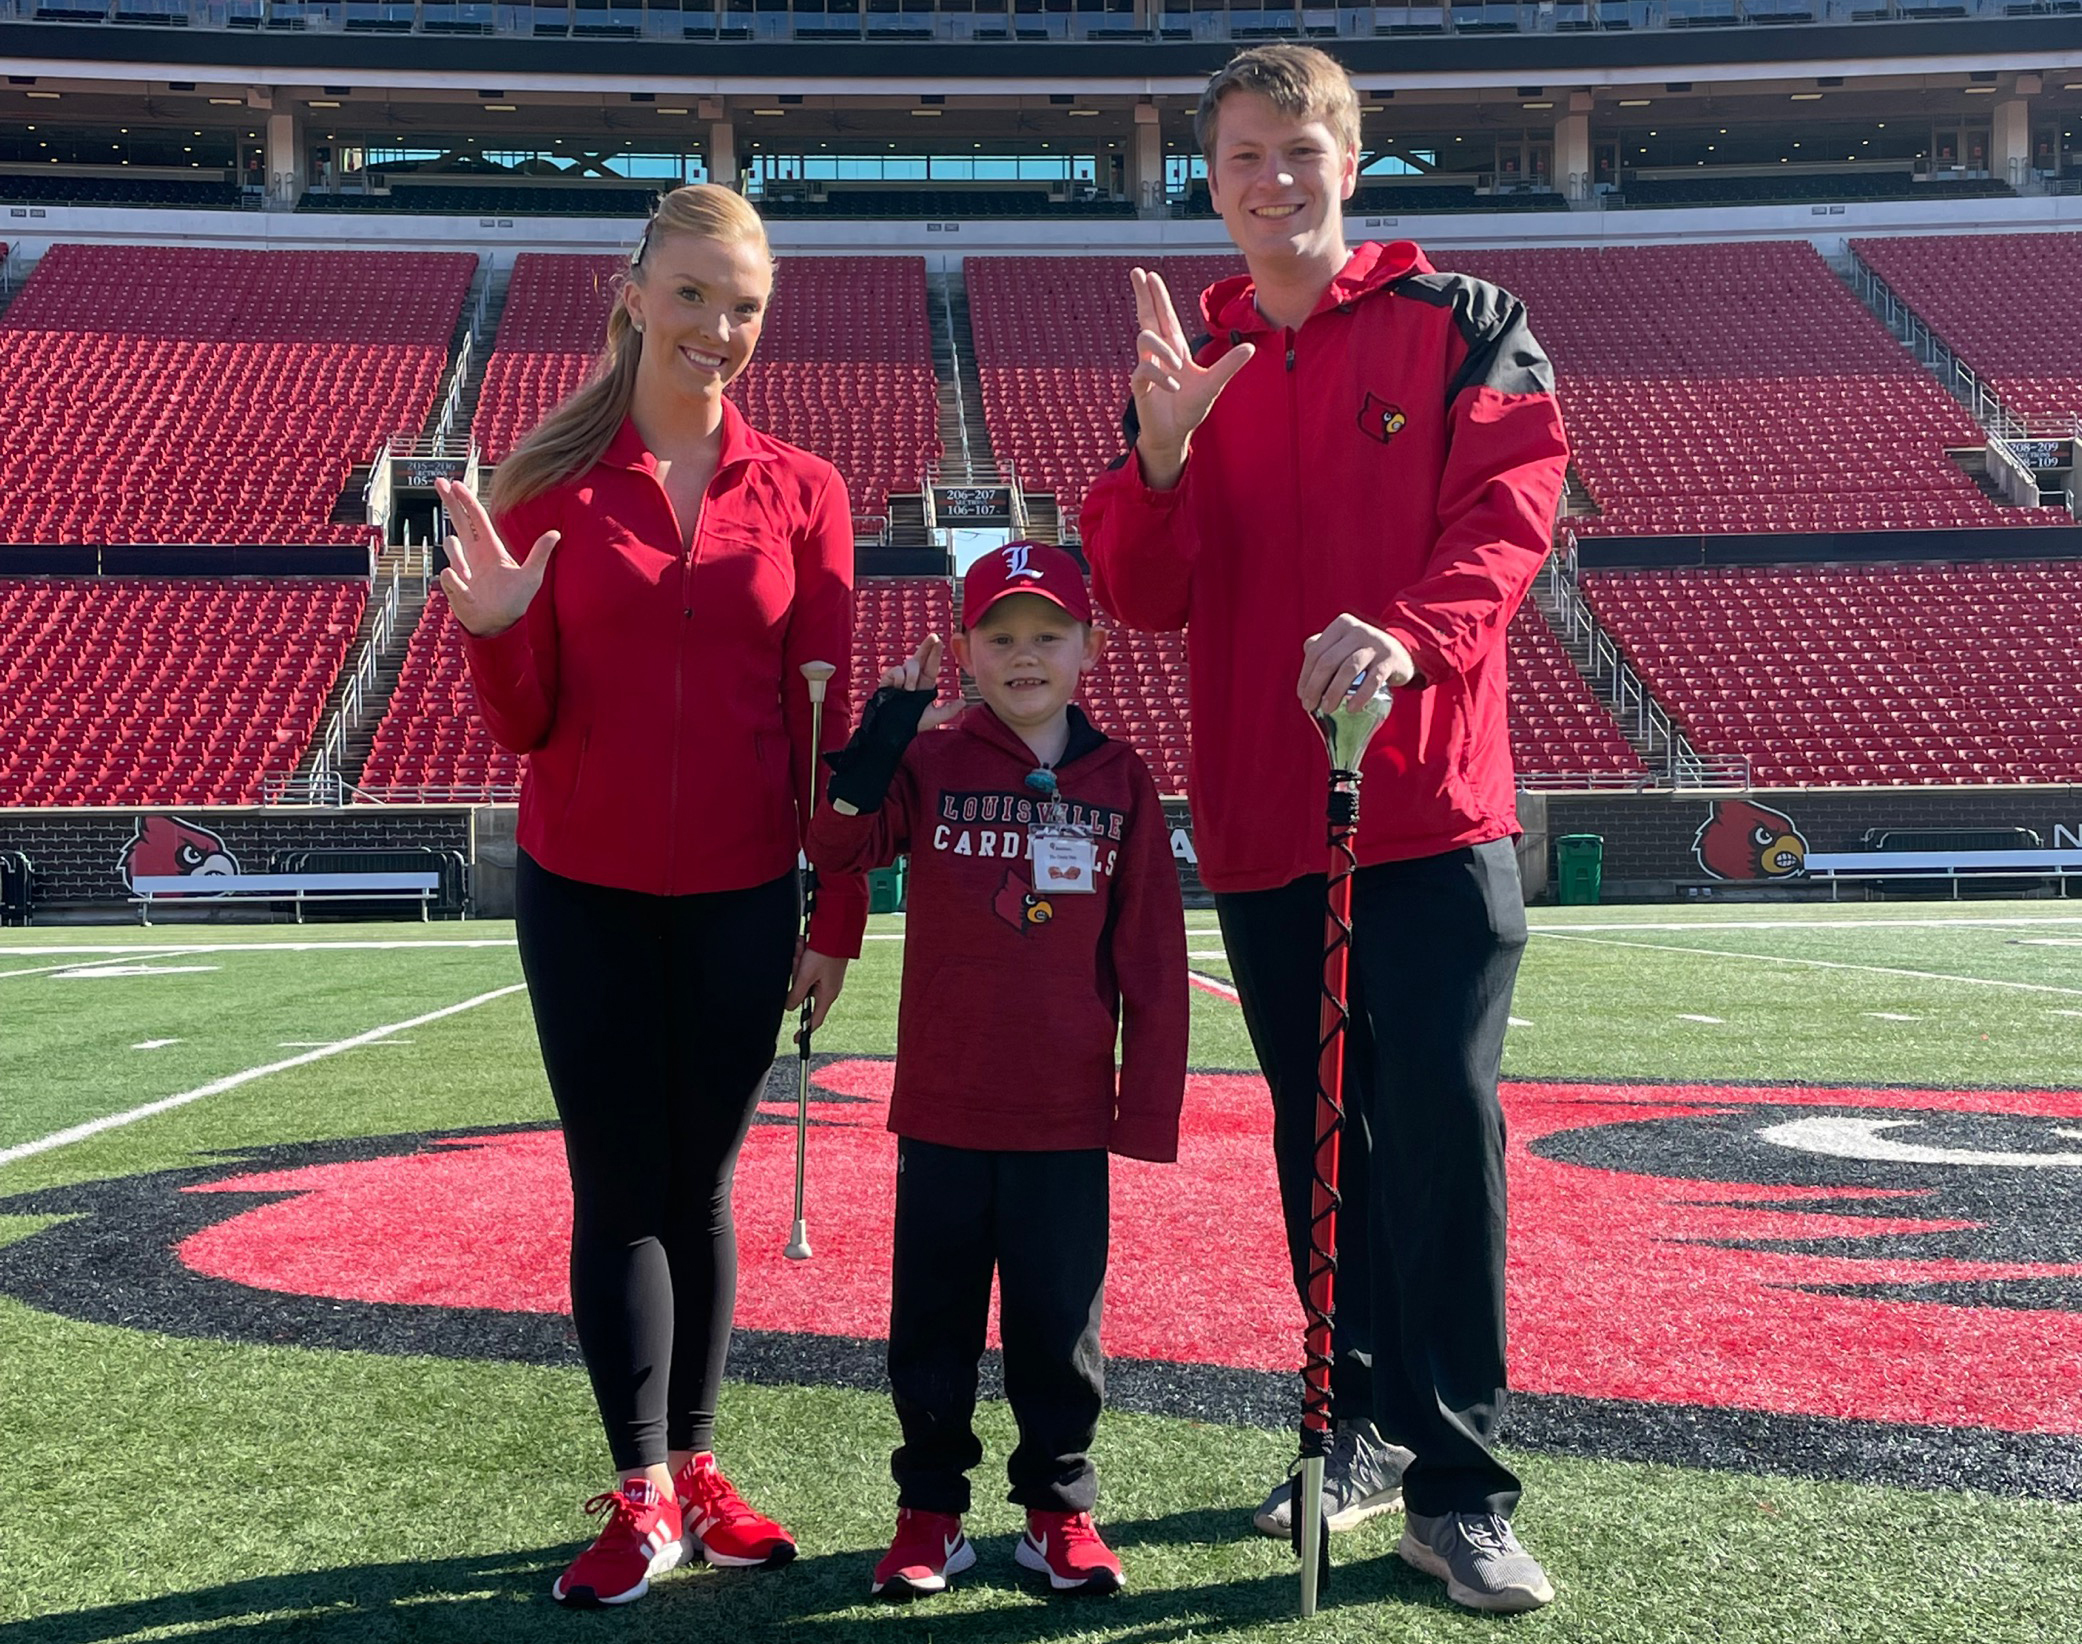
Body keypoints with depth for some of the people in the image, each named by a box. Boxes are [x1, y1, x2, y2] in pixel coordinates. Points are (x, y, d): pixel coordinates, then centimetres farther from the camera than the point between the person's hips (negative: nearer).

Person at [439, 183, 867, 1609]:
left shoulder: (803, 493, 1)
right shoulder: (550, 484, -1)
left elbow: (831, 721, 1)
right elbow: (524, 725, -2)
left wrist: (839, 916, 0)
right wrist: (496, 633, -23)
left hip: (741, 900, 1)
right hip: (585, 897, -1)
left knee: (703, 1184, 10)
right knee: (621, 1188, 4)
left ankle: (695, 1468, 23)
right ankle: (642, 1495, 14)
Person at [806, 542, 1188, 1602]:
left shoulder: (1119, 779, 2)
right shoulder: (929, 762, 1)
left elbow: (1151, 954, 1)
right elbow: (834, 845, -16)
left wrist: (1150, 1102, -1)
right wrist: (890, 715, -22)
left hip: (1067, 1115, 0)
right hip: (941, 1107, 0)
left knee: (1058, 1319, 10)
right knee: (931, 1321, 11)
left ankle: (1058, 1507, 25)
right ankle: (929, 1509, 25)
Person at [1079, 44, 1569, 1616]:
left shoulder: (1460, 322, 4)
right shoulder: (1183, 361, 12)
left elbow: (1512, 510, -10)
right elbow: (1143, 597, 3)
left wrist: (1409, 637, -29)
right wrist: (1160, 456, -16)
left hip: (1432, 811, -4)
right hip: (1258, 823, 4)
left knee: (1442, 1130, -7)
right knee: (1319, 1136, 12)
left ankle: (1459, 1490, 3)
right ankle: (1367, 1425, 28)